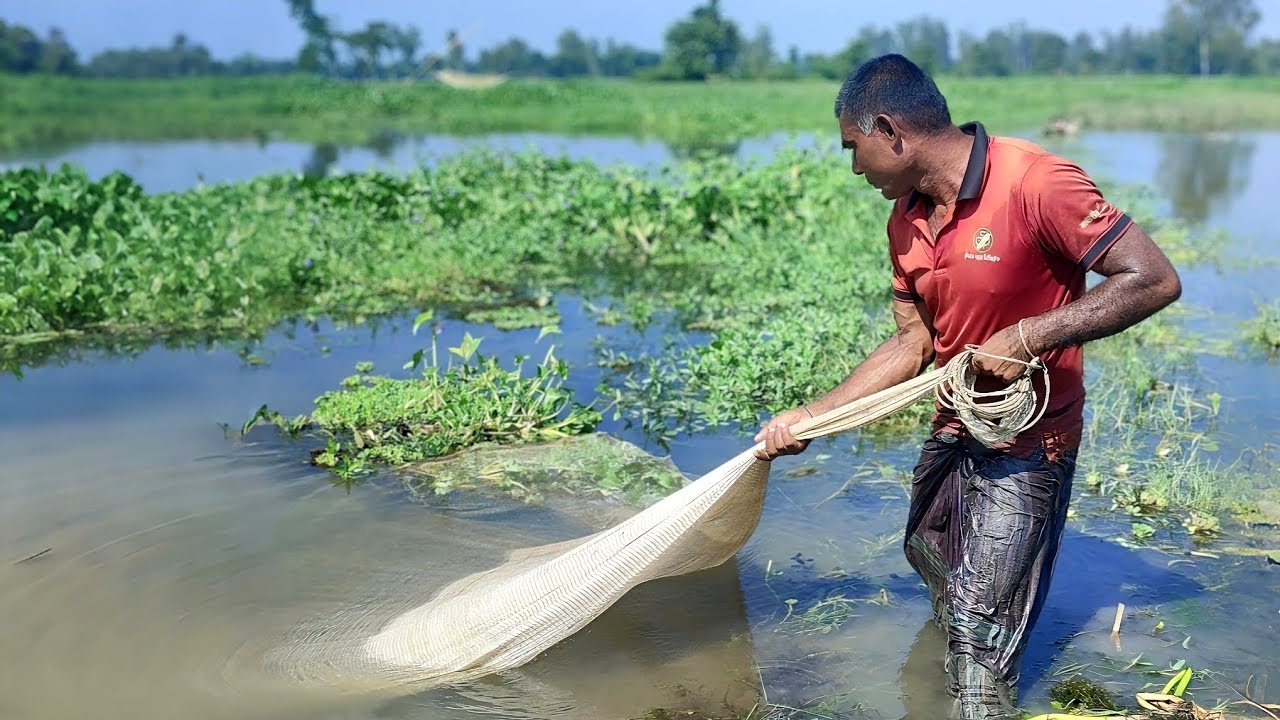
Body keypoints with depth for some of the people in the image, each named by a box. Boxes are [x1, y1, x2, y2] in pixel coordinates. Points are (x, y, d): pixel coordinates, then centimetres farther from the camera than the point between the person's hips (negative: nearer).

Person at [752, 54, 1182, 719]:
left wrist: (1026, 337, -29)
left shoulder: (1034, 183, -26)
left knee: (979, 632, -4)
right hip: (951, 431, 8)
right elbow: (913, 347, 4)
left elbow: (1154, 279, -25)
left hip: (1027, 443, -8)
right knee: (929, 559, 27)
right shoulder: (905, 220, -1)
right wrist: (810, 416, -2)